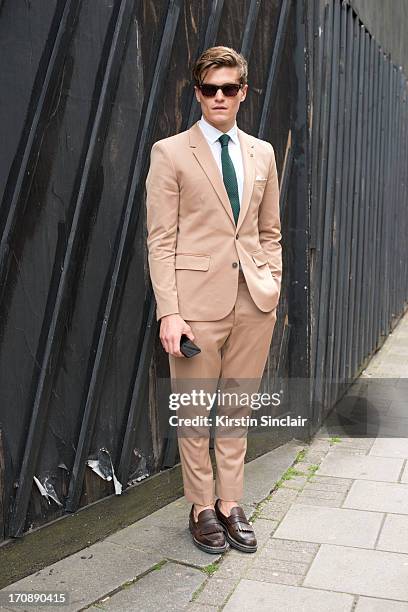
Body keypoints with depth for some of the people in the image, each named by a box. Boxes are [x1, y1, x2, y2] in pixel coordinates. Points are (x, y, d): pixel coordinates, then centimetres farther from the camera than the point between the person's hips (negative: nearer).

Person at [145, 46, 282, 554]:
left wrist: (274, 285, 6)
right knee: (194, 413, 6)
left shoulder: (262, 153, 13)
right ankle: (203, 508, 25)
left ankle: (231, 504, 28)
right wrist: (168, 311, -12)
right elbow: (160, 239, -6)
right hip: (199, 300, -4)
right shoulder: (170, 152, 0)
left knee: (238, 409, 12)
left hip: (254, 301, 4)